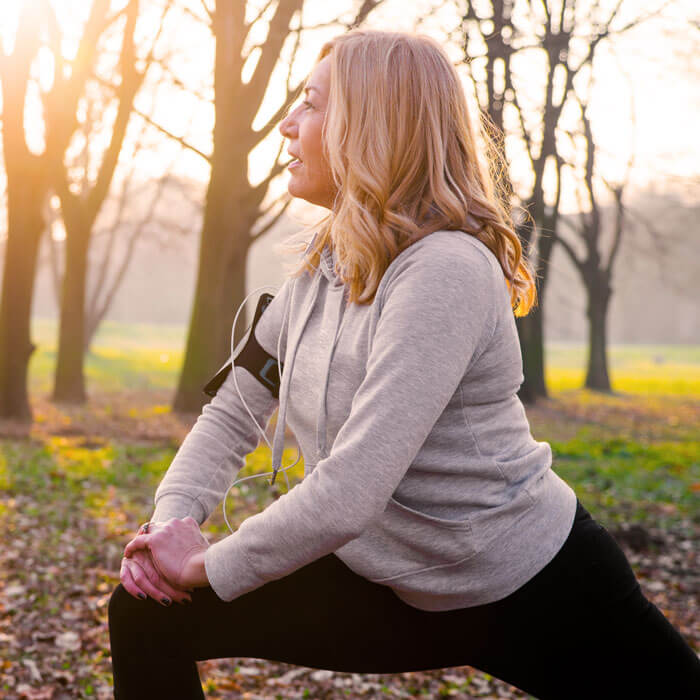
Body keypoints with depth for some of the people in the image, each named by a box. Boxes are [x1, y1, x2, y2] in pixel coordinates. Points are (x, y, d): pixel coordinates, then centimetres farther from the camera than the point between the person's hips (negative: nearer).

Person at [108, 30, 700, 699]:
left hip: (543, 598, -7)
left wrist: (206, 566, -20)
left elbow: (348, 496, -33)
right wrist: (172, 519, -11)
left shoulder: (445, 272, -27)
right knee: (148, 615, 0)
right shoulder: (319, 271, 0)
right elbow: (232, 415, 6)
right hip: (399, 588, 7)